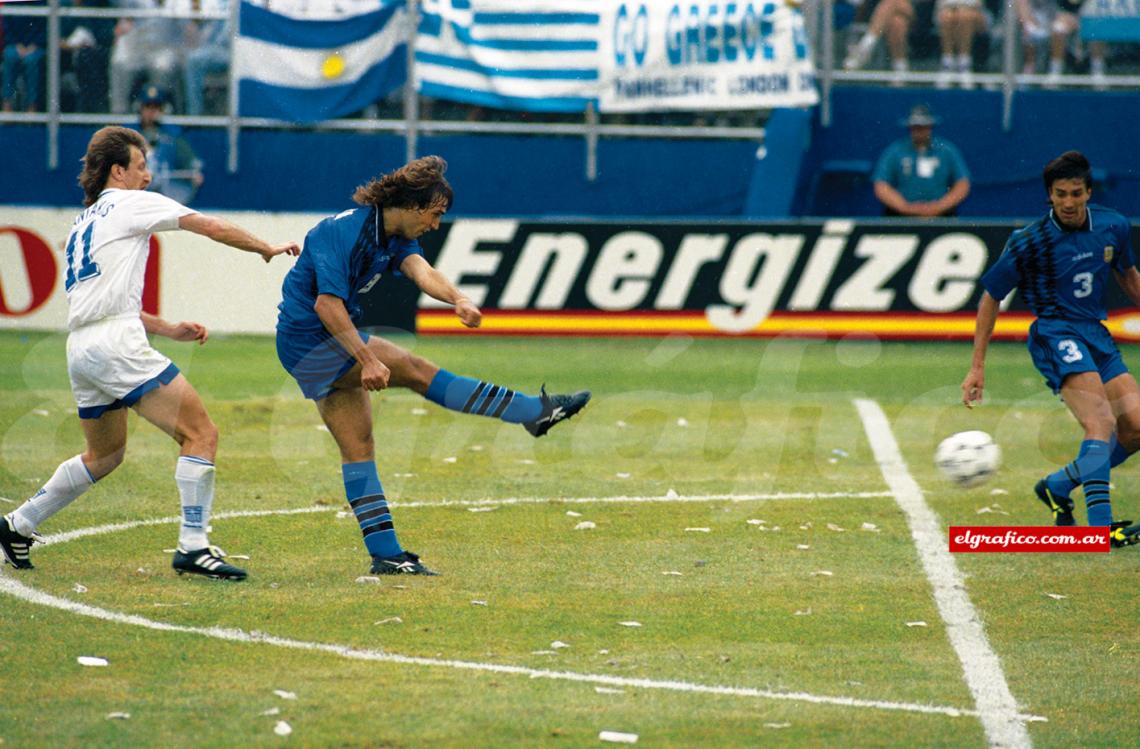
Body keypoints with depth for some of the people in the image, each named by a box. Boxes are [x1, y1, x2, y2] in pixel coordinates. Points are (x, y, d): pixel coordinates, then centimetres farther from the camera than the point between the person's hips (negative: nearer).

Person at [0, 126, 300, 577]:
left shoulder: (83, 225, 26)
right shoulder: (131, 203, 3)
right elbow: (212, 227, 2)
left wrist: (168, 329, 26)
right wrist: (267, 249, 16)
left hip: (81, 348, 9)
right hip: (116, 343, -9)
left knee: (105, 455, 26)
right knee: (201, 434, -10)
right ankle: (193, 547, -17)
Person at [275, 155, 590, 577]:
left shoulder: (396, 237, 5)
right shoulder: (344, 232, -22)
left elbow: (420, 270, -13)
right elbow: (327, 303, -29)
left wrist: (457, 299, -35)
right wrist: (367, 359, -35)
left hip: (328, 344, 10)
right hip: (310, 338, -10)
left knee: (358, 447, 7)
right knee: (415, 371, -14)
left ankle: (385, 555, 8)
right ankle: (536, 411, -14)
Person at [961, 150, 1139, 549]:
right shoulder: (1030, 242, -11)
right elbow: (991, 297, -1)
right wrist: (977, 366, -1)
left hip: (1096, 333, 6)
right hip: (1055, 333, -6)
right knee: (1101, 423, -25)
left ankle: (1058, 485, 16)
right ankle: (1101, 527, -31)